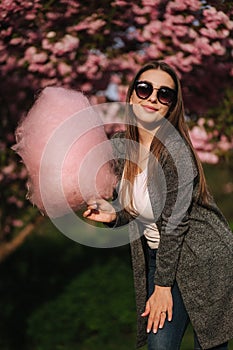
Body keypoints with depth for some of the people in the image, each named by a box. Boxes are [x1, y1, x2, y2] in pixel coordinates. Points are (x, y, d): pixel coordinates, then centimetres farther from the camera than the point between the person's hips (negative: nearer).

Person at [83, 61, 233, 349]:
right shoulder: (121, 146, -2)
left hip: (203, 259, -6)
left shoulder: (175, 149, -24)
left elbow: (174, 222, -21)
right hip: (159, 253, 6)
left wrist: (163, 286, -16)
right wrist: (114, 215, -10)